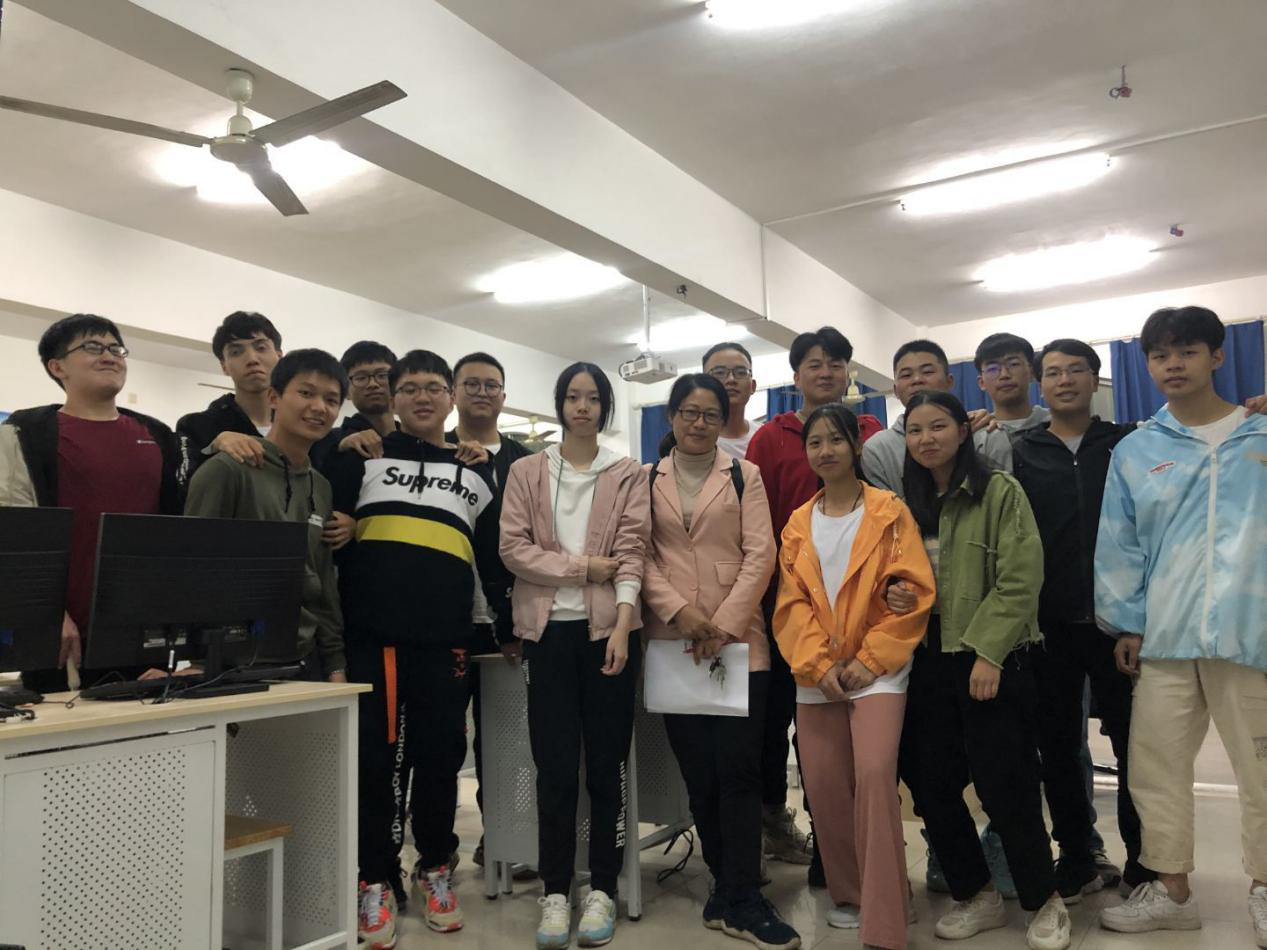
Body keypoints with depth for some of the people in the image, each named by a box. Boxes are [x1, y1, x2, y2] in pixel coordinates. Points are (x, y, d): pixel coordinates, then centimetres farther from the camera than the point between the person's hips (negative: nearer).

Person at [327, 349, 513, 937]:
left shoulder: (476, 472, 16)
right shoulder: (364, 457, 9)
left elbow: (494, 560, 19)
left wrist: (511, 625, 16)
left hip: (443, 642, 2)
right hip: (368, 637, -1)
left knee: (439, 757, 8)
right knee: (372, 760, 5)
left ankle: (435, 869, 27)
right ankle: (376, 876, 21)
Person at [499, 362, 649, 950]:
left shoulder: (627, 475, 6)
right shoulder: (526, 472, 8)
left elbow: (631, 554, -4)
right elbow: (512, 548, -1)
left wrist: (622, 626, -14)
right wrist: (580, 567, -9)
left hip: (607, 628, 0)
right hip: (548, 628, 1)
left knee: (606, 763, 6)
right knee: (554, 766, 4)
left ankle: (602, 890, 18)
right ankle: (555, 893, 15)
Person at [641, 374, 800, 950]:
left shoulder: (745, 476, 8)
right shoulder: (646, 480, 10)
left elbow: (760, 555, -1)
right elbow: (641, 555, 2)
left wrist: (725, 624, -11)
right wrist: (677, 610, -13)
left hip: (738, 640, -1)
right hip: (672, 642, 2)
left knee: (737, 767, -5)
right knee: (698, 772, 6)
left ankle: (738, 900, 5)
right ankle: (734, 894, 20)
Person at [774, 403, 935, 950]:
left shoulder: (890, 512, -1)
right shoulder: (798, 524, 10)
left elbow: (913, 594, -7)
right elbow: (792, 603, 4)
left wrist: (870, 660, -12)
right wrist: (818, 664, -10)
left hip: (876, 669, -4)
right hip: (815, 673, 4)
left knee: (874, 775, -18)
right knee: (823, 785, 5)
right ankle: (848, 895, 26)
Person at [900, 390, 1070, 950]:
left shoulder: (999, 491, -6)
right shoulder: (908, 502, 12)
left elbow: (1019, 579, -13)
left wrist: (987, 653, -18)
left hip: (992, 661, -5)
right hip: (929, 662, 6)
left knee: (1002, 785, -2)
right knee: (934, 786, 7)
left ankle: (1044, 902, 20)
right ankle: (976, 896, 26)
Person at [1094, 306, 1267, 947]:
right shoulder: (1134, 451, 8)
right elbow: (1118, 545, 6)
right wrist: (1126, 624, 2)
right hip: (1165, 636, 2)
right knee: (1155, 765, 6)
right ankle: (1170, 890, 21)